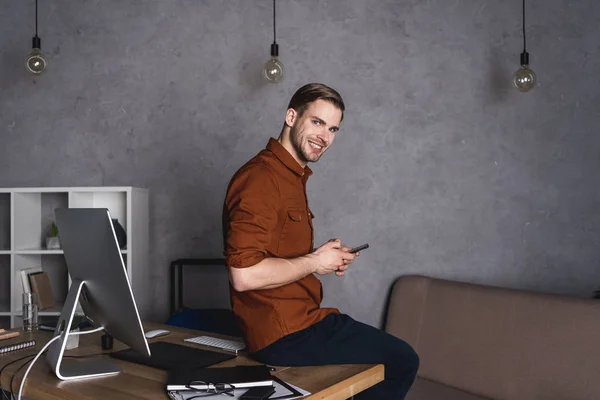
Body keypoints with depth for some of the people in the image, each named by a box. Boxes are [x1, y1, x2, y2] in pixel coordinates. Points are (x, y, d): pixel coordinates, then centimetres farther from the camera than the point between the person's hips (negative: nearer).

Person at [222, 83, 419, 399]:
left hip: (297, 319, 10)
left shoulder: (291, 176, 12)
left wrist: (327, 257, 5)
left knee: (398, 356, 22)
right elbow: (244, 274, -28)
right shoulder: (261, 178, -19)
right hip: (286, 335, -10)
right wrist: (314, 262, -16)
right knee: (402, 361, -2)